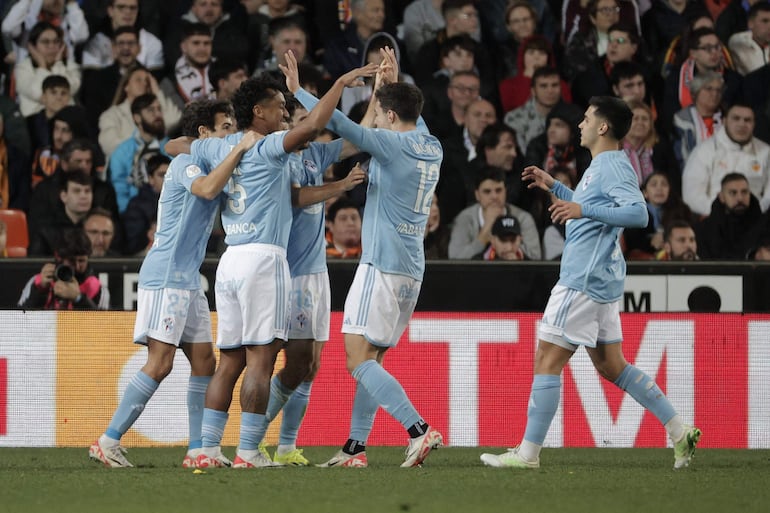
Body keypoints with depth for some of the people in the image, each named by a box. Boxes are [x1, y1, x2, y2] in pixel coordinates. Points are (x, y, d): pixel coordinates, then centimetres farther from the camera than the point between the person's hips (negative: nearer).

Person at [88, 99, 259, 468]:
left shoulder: (210, 166, 19)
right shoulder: (185, 162, -8)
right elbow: (207, 189, -28)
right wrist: (240, 148, -24)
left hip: (188, 281, 10)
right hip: (165, 275, -10)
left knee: (204, 361, 4)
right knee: (160, 363, -13)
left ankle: (197, 450, 5)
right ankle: (107, 442, -11)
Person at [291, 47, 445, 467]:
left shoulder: (391, 145, -11)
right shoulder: (431, 148, 12)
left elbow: (339, 123, -16)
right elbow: (413, 117, 36)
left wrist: (297, 90, -6)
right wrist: (392, 84, 38)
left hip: (382, 267, -9)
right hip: (412, 271, 9)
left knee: (359, 360, -12)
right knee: (371, 359, 13)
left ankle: (419, 430, -23)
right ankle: (355, 448, 13)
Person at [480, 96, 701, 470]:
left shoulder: (614, 166, -14)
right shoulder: (600, 166, 17)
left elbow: (638, 213, -29)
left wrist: (583, 209, -33)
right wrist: (555, 188, 29)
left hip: (584, 282, -11)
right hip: (599, 282, 11)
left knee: (547, 361, -6)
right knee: (611, 366, 13)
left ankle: (528, 452, -4)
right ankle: (679, 432, 12)